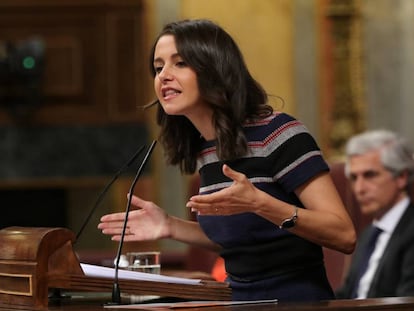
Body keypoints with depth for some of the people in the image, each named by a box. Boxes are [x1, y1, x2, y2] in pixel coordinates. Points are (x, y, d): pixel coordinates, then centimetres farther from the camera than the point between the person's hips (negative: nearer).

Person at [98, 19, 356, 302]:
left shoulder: (277, 134, -12)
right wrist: (172, 227, 7)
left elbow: (345, 236, -16)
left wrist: (259, 203, -27)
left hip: (297, 300, -6)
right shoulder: (203, 150, 9)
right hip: (242, 300, 6)